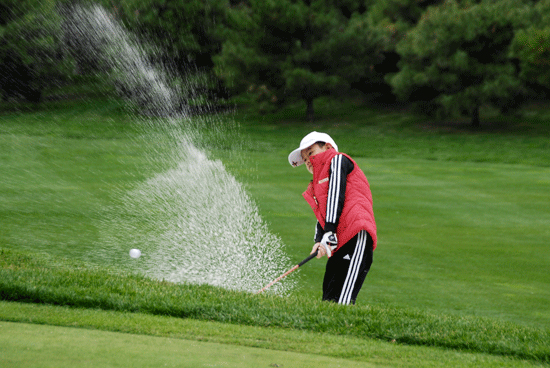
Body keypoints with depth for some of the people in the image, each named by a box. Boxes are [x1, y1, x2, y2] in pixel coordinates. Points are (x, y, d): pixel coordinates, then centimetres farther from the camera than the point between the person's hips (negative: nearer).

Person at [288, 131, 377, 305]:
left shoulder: (338, 160, 12)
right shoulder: (317, 186, 34)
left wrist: (329, 234, -12)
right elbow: (322, 215, 20)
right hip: (338, 245, 9)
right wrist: (319, 241, -2)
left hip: (356, 234, -8)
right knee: (329, 301, -2)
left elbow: (336, 196, -2)